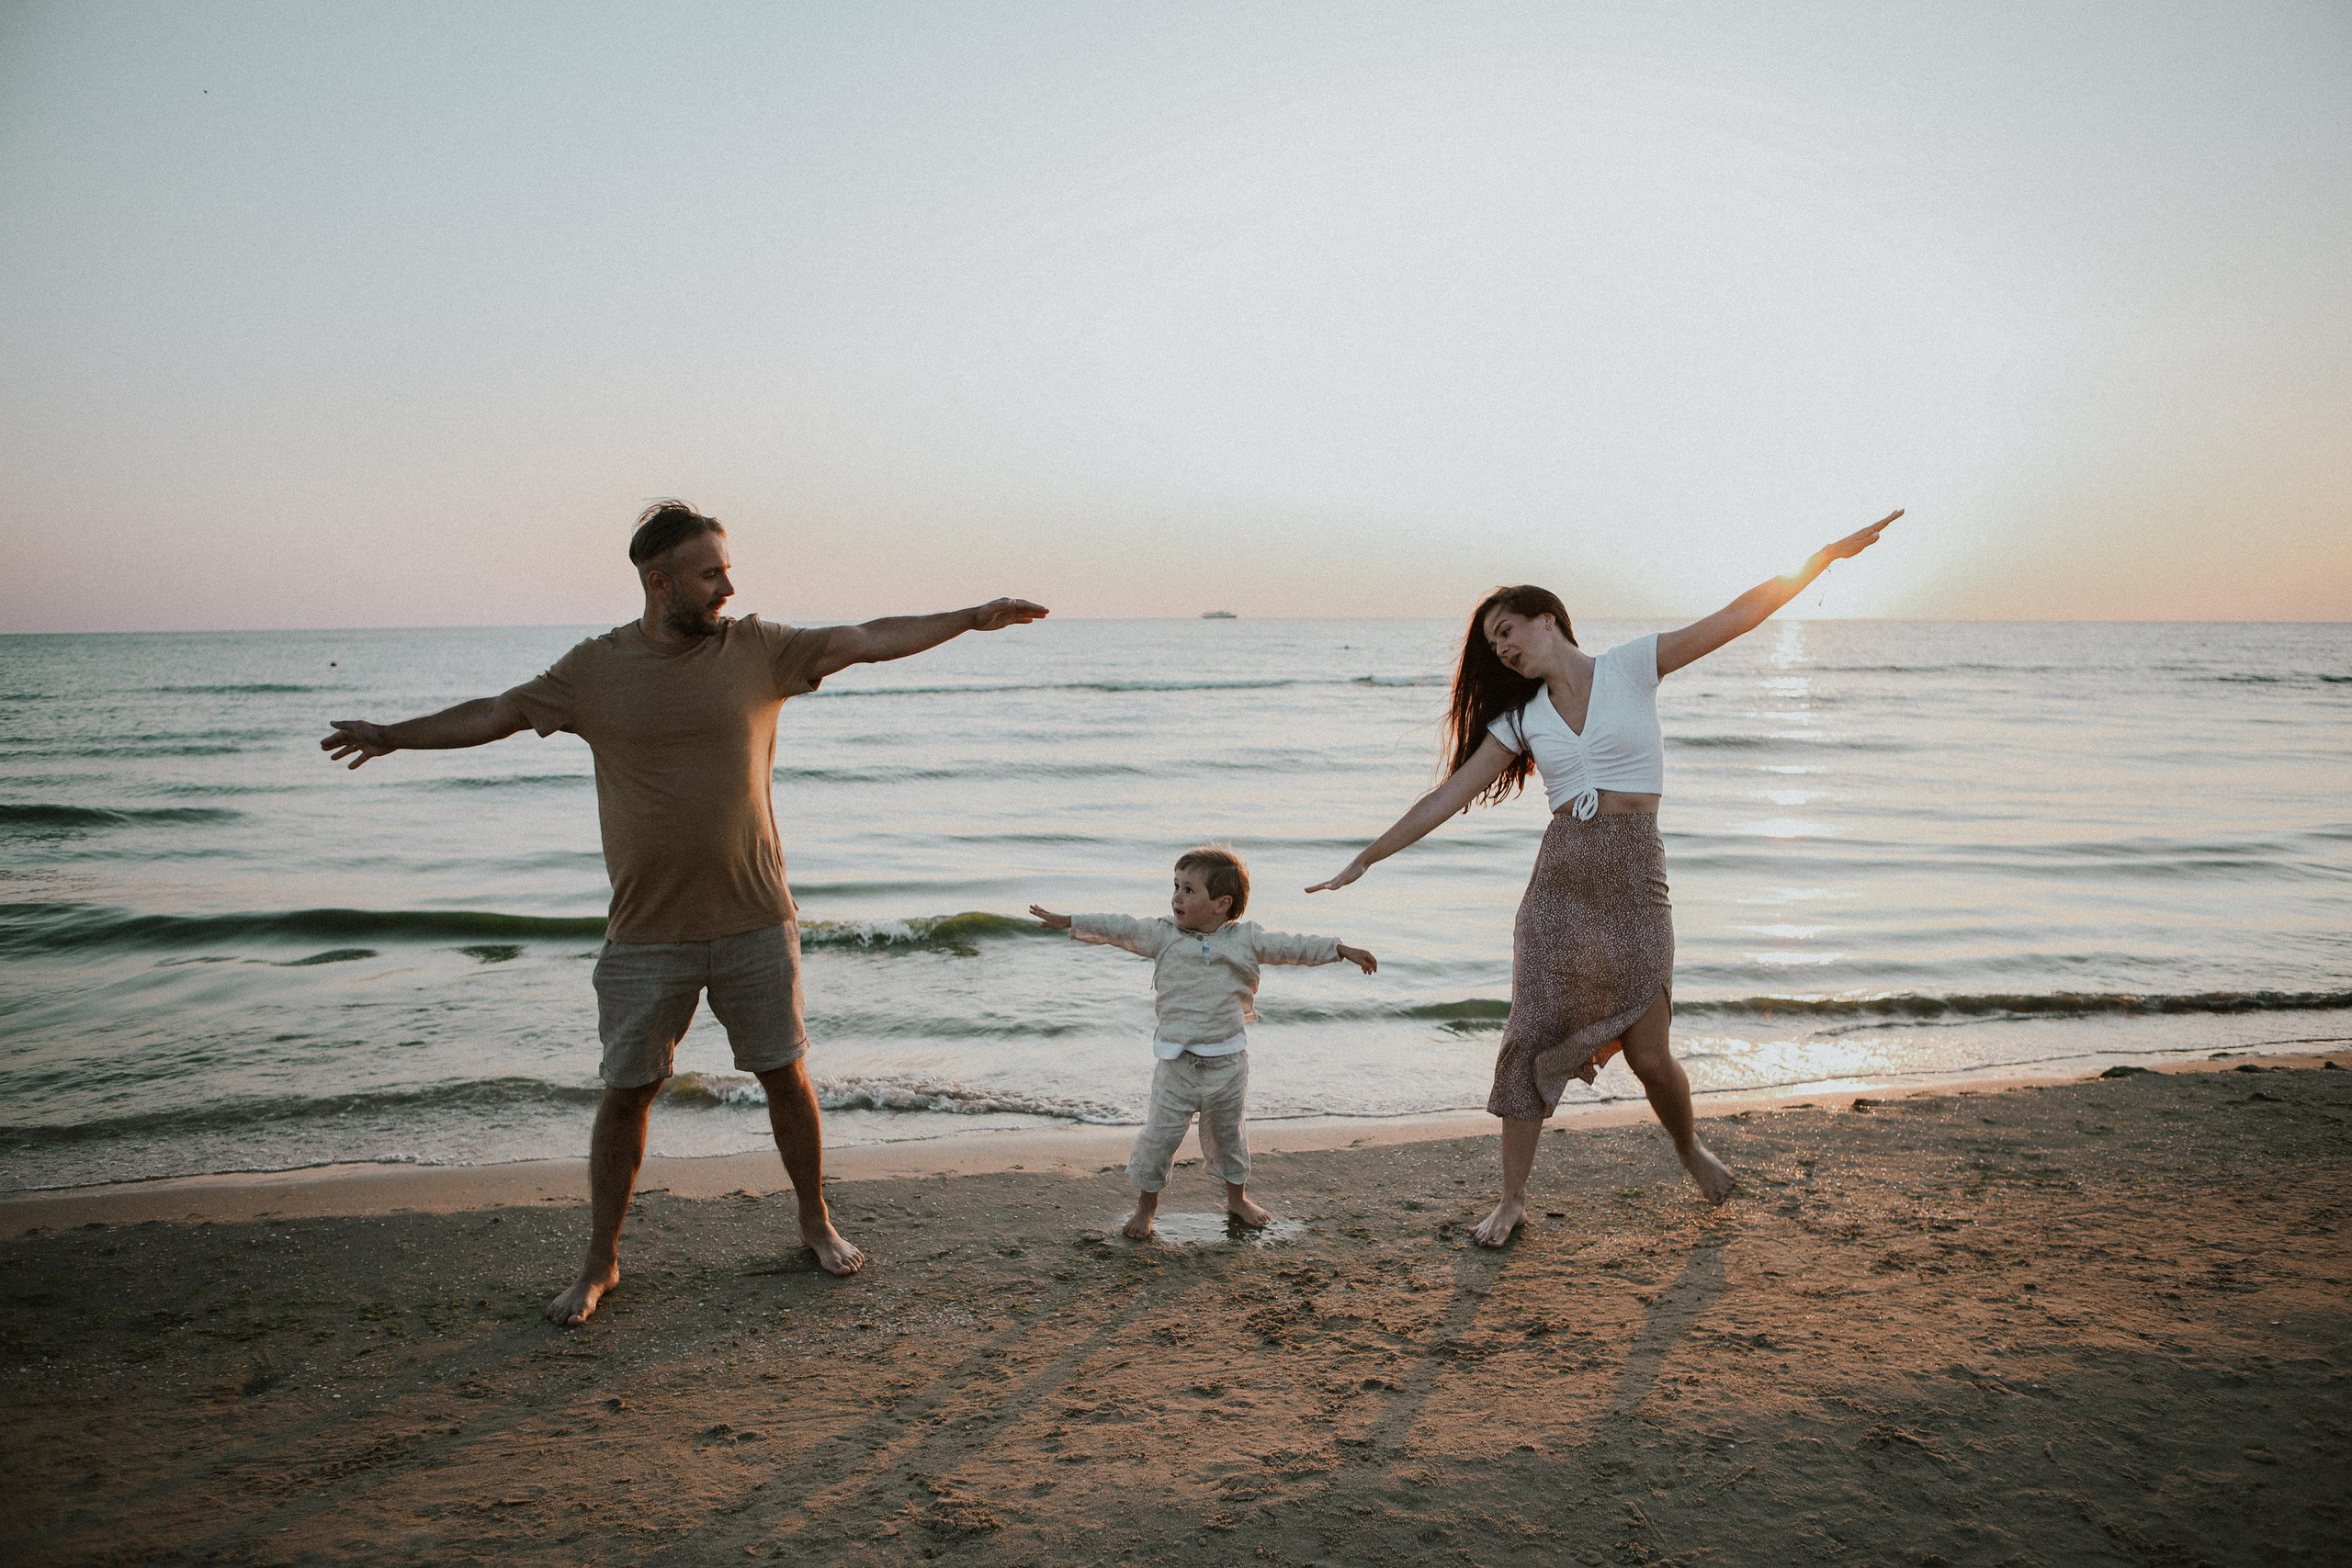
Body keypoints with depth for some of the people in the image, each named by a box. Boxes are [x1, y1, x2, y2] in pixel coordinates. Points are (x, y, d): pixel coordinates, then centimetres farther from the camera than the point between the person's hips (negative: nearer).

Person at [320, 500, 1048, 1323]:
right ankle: (600, 1263, 23)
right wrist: (394, 734, 10)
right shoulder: (595, 668, -1)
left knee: (785, 1075, 9)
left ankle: (816, 1223, 30)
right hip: (647, 935, 0)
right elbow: (496, 713, 10)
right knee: (625, 1094, 7)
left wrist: (974, 617, -7)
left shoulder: (758, 647, -2)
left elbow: (870, 639, -3)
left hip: (755, 922, 1)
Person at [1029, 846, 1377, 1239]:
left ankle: (1237, 1197, 38)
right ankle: (1146, 1205, 19)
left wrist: (1342, 951, 5)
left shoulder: (1247, 938, -1)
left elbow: (1293, 947, 5)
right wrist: (1068, 922, -8)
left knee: (1227, 1132, 17)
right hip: (1178, 1061, -1)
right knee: (1160, 1133, 1)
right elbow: (1120, 929, -4)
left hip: (1228, 1060, 1)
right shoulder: (1163, 934, -3)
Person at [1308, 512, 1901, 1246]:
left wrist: (1825, 555, -6)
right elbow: (1447, 796, 10)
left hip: (1634, 880, -3)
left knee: (1649, 1055, -1)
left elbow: (1736, 617, 0)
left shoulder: (1632, 667, 2)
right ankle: (1511, 1198, 11)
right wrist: (1365, 859, 9)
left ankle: (1691, 1149, 31)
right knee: (1530, 1038, -3)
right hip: (1558, 880, 3)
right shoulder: (1521, 718, 10)